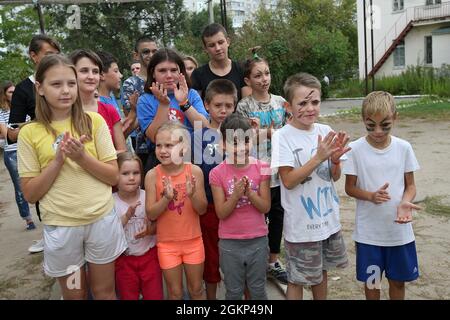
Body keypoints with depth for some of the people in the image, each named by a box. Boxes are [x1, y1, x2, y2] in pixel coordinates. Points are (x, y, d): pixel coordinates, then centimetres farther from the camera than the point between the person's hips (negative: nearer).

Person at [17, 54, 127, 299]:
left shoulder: (93, 121, -5)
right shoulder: (29, 133, -5)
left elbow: (114, 177, -4)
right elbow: (30, 194, -5)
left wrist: (82, 157, -20)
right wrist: (58, 159, -18)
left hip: (102, 219, 0)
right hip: (60, 226, 0)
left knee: (104, 291, 16)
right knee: (74, 294, 18)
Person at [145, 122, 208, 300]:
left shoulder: (194, 171, -10)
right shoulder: (153, 175, -11)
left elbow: (202, 209, -7)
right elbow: (151, 214, -10)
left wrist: (192, 195, -26)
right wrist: (167, 198, -26)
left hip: (193, 241, 0)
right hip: (167, 243, 0)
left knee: (196, 289, 16)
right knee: (175, 292, 13)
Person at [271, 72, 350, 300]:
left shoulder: (325, 131, 0)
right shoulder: (282, 136, -16)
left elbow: (335, 176, 5)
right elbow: (288, 181, -20)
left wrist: (335, 159, -16)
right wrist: (318, 157, -26)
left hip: (327, 218, 6)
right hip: (301, 223, -5)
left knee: (321, 272, 23)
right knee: (297, 280, 8)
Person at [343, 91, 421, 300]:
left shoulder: (404, 148, -4)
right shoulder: (356, 149, -10)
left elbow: (410, 185, 3)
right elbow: (350, 188, -3)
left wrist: (405, 202, -19)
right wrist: (371, 196, -23)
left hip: (399, 229, 2)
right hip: (368, 232, -1)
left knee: (398, 280, 16)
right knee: (371, 281, 14)